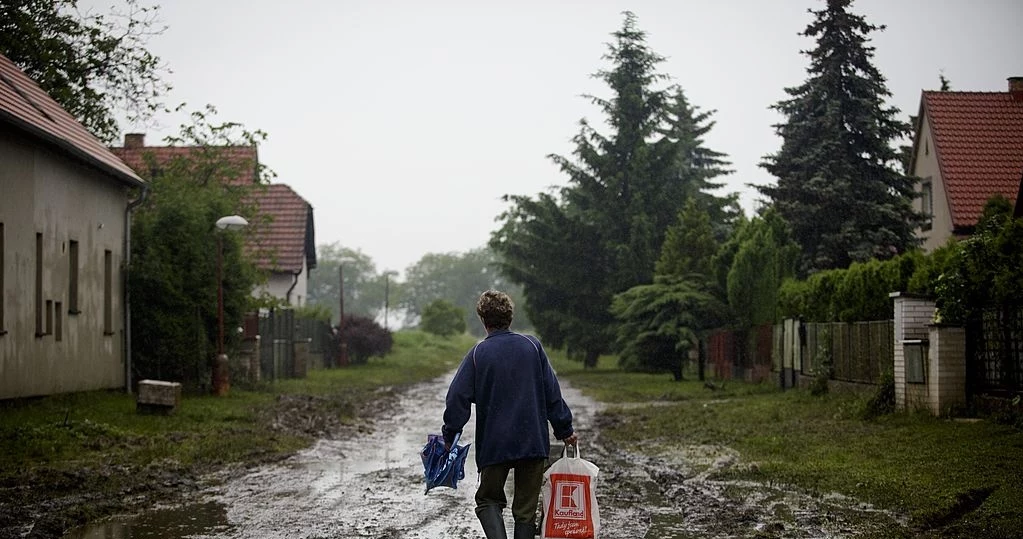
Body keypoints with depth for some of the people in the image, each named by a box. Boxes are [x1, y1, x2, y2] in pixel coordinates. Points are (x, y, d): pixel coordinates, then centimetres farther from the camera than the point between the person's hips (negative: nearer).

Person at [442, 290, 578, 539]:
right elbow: (552, 393, 4)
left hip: (494, 444, -2)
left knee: (488, 500, 13)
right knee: (526, 509, 10)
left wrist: (450, 437, 3)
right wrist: (564, 429, 12)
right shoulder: (532, 346, 2)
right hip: (534, 442, 2)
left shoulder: (478, 354, -5)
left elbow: (457, 398, -7)